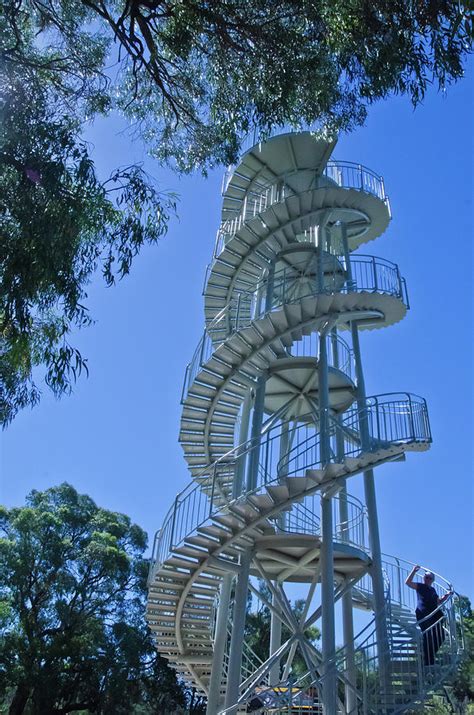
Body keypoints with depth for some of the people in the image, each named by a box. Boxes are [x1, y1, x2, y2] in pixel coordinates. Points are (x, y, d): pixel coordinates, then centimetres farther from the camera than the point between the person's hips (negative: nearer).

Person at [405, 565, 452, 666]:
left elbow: (438, 602, 34)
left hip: (434, 615, 8)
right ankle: (427, 662, -7)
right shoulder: (420, 586, 3)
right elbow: (408, 582, -11)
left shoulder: (433, 590, 23)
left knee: (440, 636, 5)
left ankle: (430, 655, 20)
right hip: (423, 615, -8)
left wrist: (446, 595, 22)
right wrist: (414, 571, -12)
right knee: (428, 638, -12)